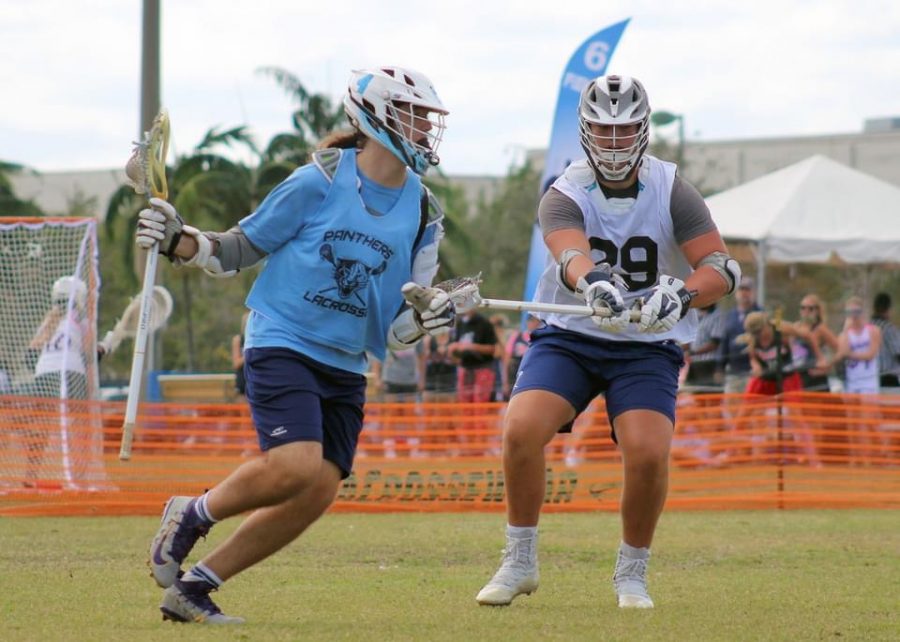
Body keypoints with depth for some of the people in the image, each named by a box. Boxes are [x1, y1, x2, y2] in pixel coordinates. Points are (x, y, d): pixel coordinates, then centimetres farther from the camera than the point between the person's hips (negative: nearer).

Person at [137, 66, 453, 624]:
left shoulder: (422, 214, 6)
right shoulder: (319, 182, -7)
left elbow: (397, 333, 7)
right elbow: (242, 249, 2)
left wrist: (424, 316, -15)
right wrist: (178, 241, -13)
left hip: (345, 367, 6)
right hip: (282, 343, -5)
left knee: (318, 493, -7)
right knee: (295, 466, -25)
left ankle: (192, 588, 5)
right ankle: (192, 516, 4)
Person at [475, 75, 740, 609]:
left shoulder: (671, 191, -7)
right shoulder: (565, 195, -9)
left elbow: (723, 268, -15)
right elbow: (570, 255, -31)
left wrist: (683, 296, -36)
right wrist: (594, 283, -55)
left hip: (648, 346, 0)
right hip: (569, 337, 0)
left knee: (649, 452, -23)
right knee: (522, 429, -23)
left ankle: (632, 573, 2)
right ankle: (520, 562, -2)